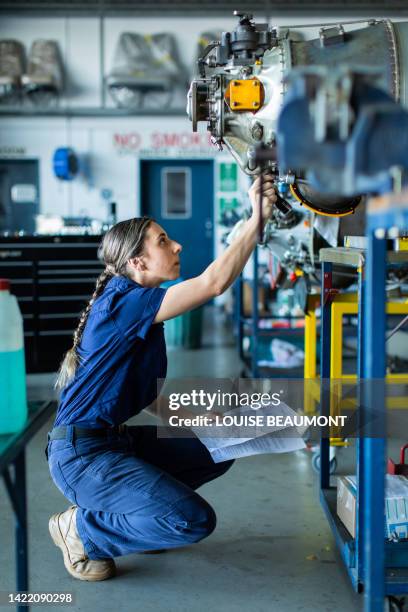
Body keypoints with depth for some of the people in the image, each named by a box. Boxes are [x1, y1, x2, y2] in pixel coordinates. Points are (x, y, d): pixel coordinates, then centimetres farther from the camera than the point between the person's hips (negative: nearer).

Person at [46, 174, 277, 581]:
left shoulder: (141, 313, 11)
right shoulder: (123, 302, -19)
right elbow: (214, 283, -28)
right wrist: (256, 219, -23)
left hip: (117, 440, 10)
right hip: (81, 452, -10)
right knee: (195, 521, -19)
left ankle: (111, 510, 17)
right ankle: (81, 530, 1)